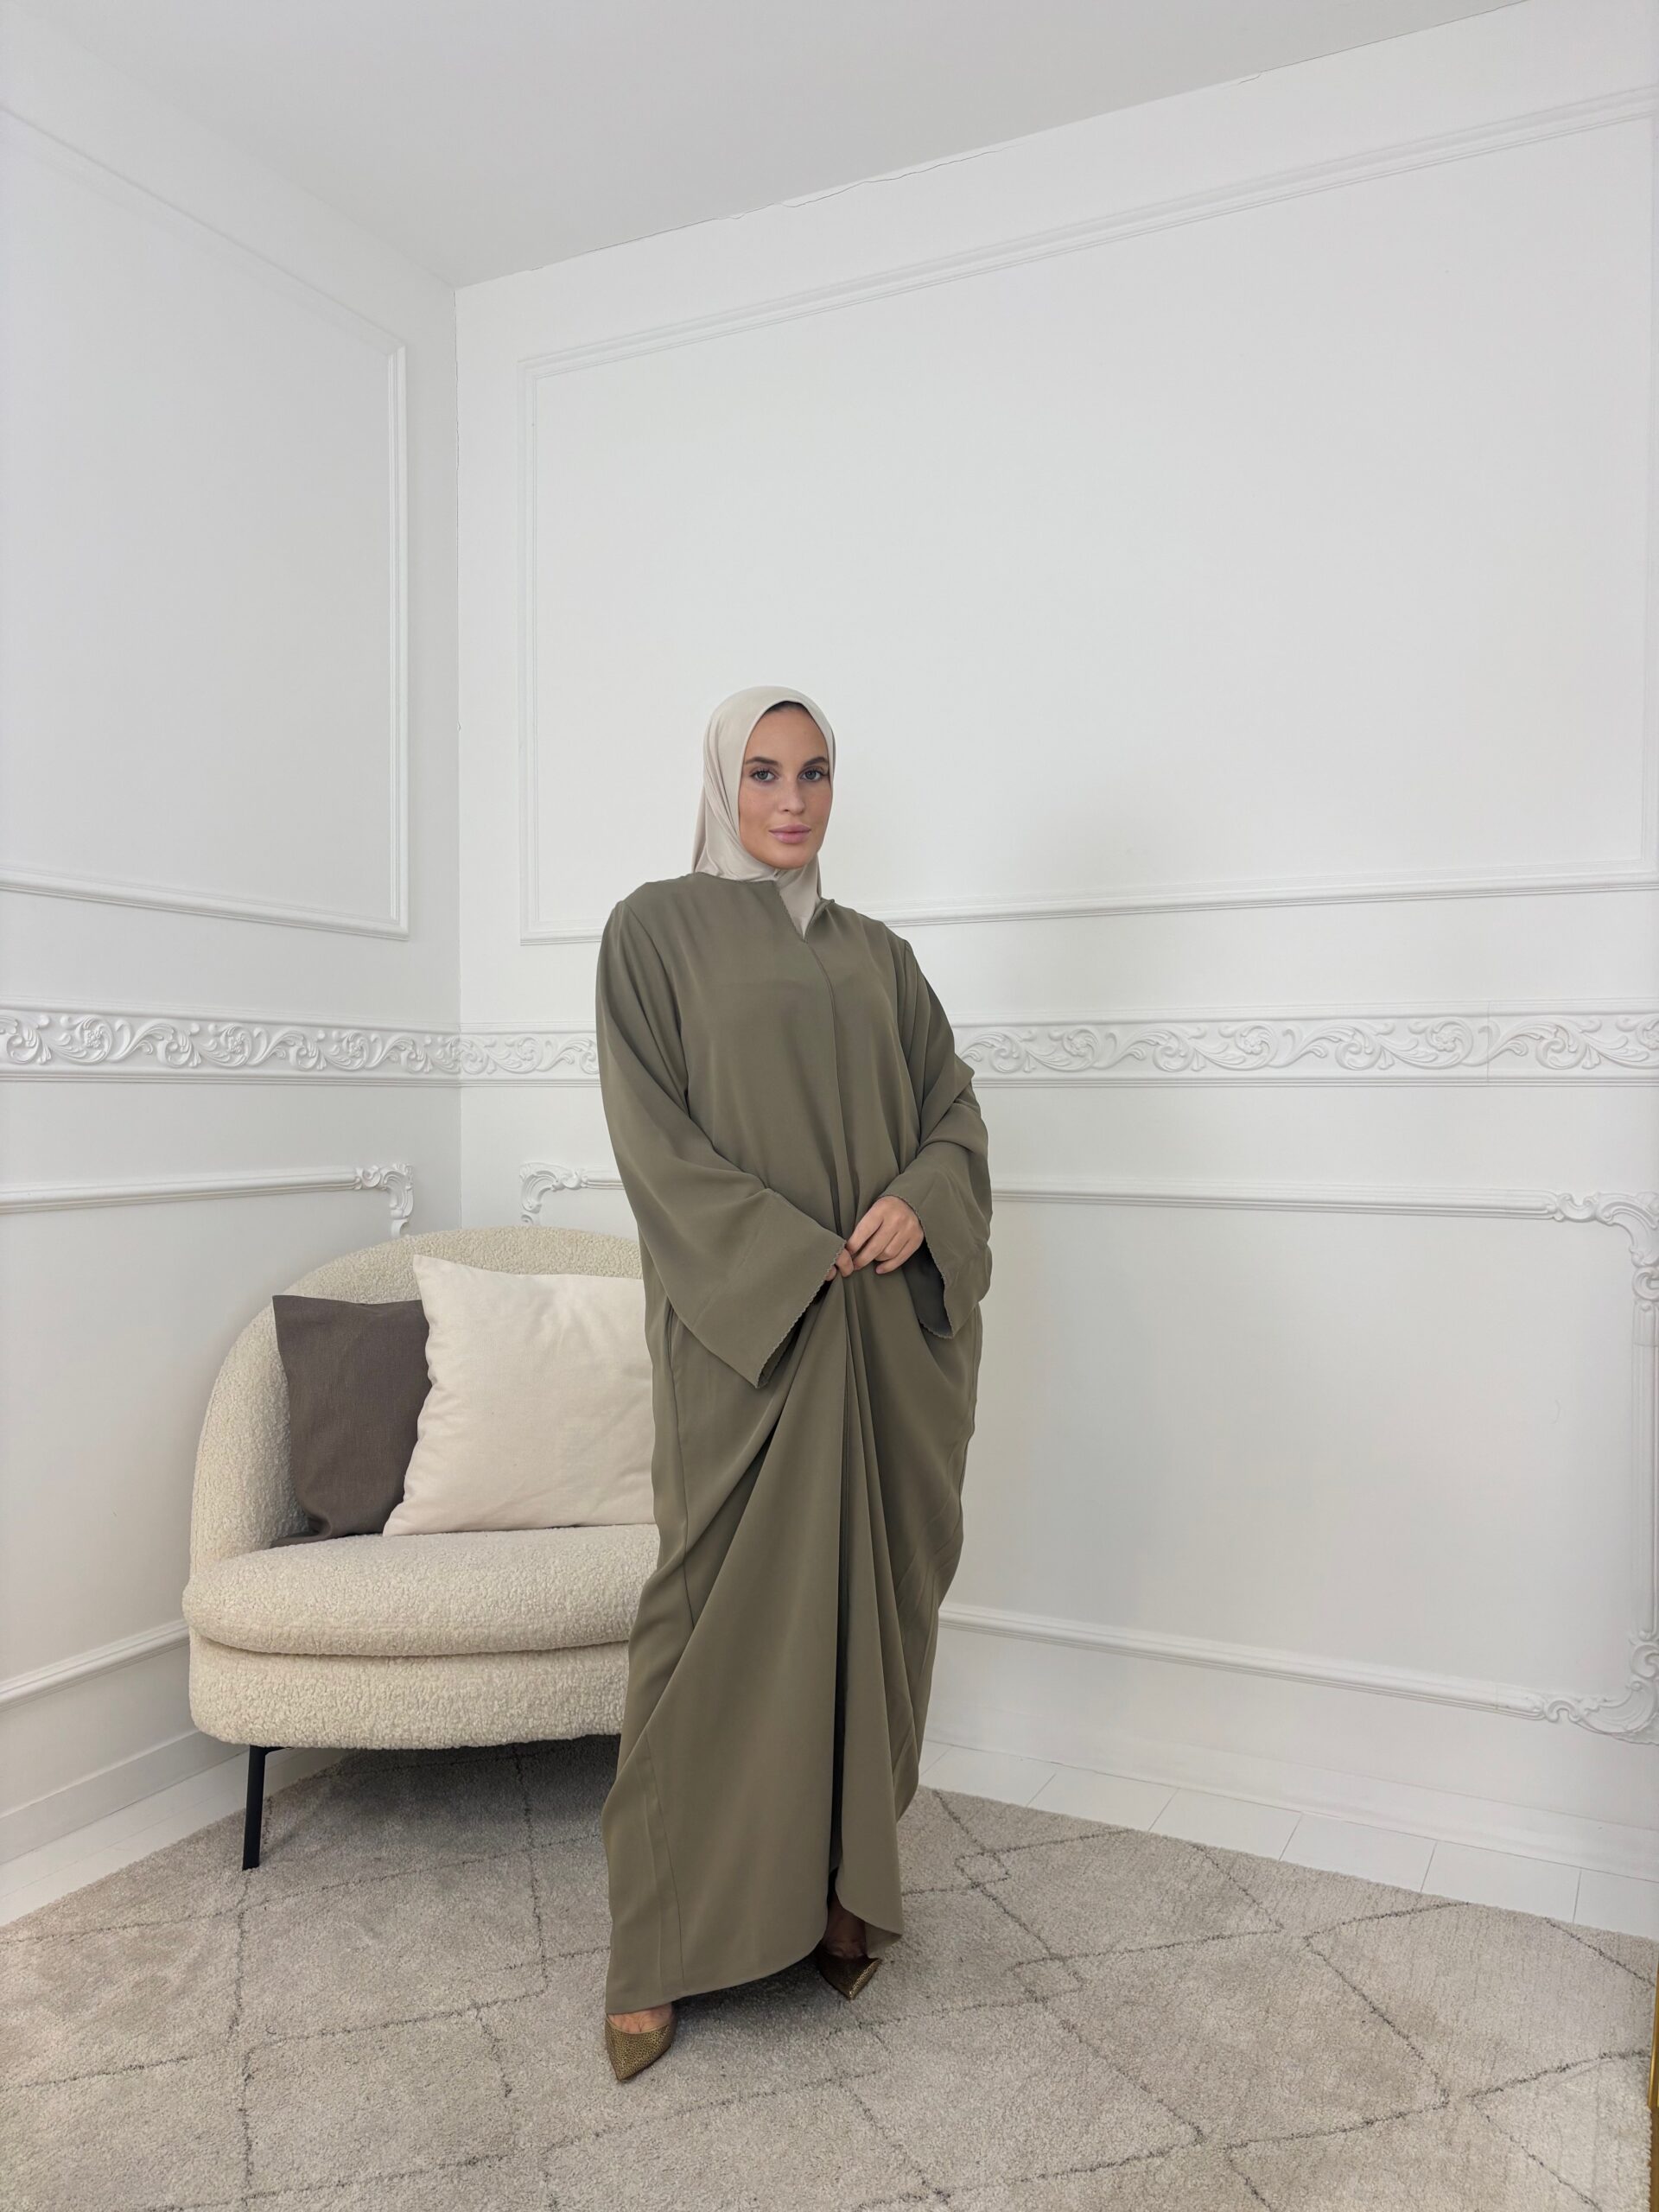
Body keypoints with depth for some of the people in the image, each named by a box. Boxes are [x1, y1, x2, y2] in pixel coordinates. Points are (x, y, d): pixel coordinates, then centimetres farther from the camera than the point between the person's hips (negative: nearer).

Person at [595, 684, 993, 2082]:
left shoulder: (876, 954, 16)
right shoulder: (656, 930, 2)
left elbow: (954, 1108, 10)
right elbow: (653, 1133, -7)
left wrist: (921, 1203, -12)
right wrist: (795, 1261, -15)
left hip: (889, 1331, 5)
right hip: (744, 1330, -4)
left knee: (867, 1595, 8)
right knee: (723, 1611, -1)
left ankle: (841, 1889, 25)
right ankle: (664, 1945, 14)